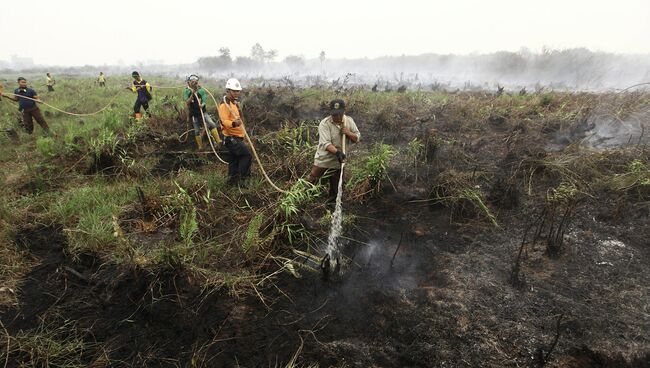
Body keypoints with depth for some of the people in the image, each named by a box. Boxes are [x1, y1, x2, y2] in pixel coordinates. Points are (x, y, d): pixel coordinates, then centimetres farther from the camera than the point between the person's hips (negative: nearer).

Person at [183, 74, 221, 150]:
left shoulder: (201, 90, -3)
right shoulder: (186, 91, -4)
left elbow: (204, 101, -10)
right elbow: (187, 102, -17)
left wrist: (202, 104, -33)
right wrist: (192, 94, -31)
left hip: (202, 112, 0)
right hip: (194, 114, 0)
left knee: (212, 124, -20)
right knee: (197, 131, 5)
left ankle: (218, 141, -22)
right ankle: (200, 147, 18)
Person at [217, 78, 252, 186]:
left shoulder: (235, 103, 18)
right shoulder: (224, 104, -15)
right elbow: (224, 121, -28)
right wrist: (234, 123, -47)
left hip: (237, 137, 10)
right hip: (231, 138, -10)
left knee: (234, 160, 13)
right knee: (247, 155, -14)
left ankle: (232, 181, 20)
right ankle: (241, 178, -7)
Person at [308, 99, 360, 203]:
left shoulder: (349, 121, -3)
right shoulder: (324, 123, -18)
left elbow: (357, 138, 2)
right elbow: (325, 143, -27)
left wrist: (348, 133, -19)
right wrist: (337, 152, -44)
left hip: (339, 160, 3)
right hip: (323, 159, -3)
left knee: (335, 187, 15)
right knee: (311, 180, -1)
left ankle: (332, 202, 36)